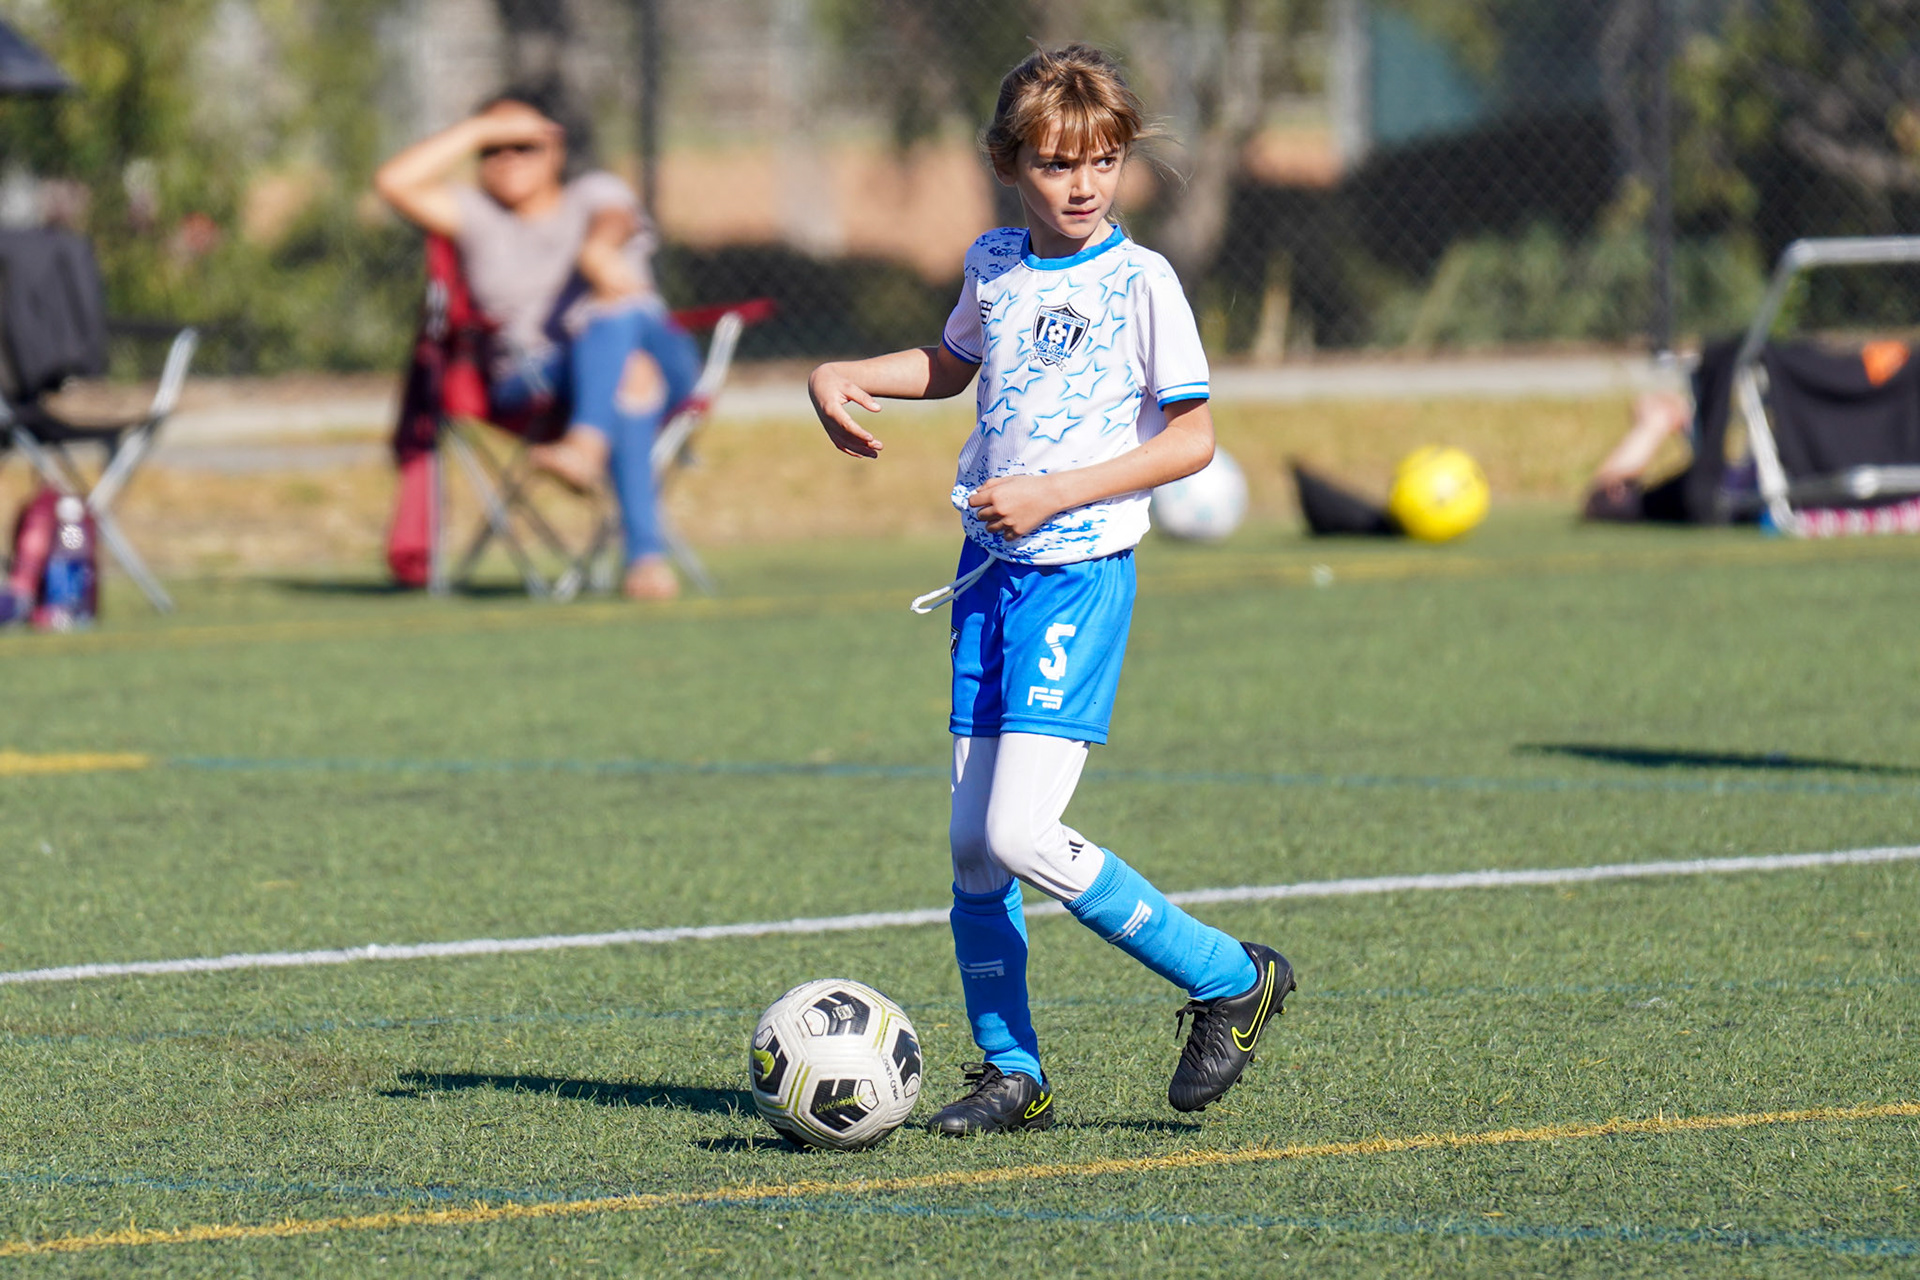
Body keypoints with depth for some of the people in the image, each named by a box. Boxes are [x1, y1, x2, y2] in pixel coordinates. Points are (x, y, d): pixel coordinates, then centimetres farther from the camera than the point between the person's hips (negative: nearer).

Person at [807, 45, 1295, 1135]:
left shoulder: (1140, 281, -8)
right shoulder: (994, 265, 10)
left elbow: (1191, 439, -8)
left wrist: (1053, 495, -16)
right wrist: (841, 377, 14)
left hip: (1080, 573, -6)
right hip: (989, 569, 6)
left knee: (1021, 834, -17)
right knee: (970, 842, 4)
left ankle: (1233, 982, -3)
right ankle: (1013, 1074, 15)